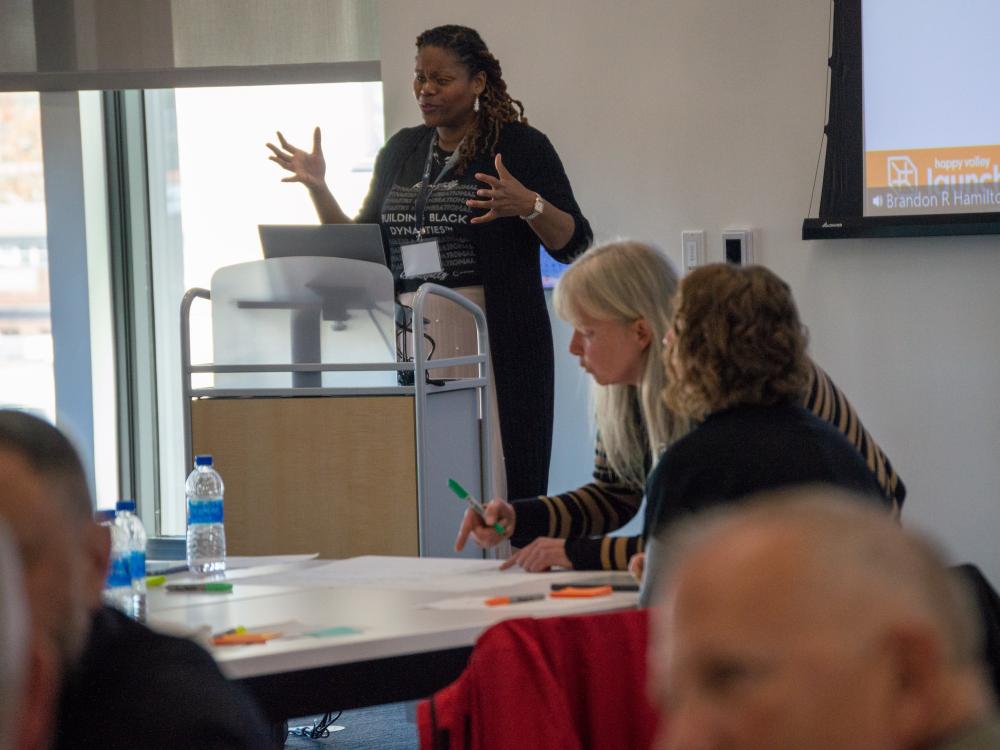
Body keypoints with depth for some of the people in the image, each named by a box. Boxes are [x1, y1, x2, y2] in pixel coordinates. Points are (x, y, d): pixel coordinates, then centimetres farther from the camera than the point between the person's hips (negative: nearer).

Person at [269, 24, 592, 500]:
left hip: (495, 341, -5)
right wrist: (318, 189, 6)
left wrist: (529, 205, -22)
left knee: (496, 483, -7)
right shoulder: (401, 150, 15)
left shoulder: (521, 147, -1)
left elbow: (574, 244, -4)